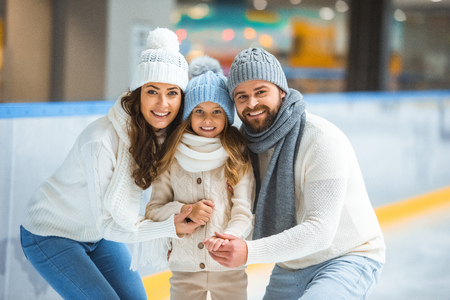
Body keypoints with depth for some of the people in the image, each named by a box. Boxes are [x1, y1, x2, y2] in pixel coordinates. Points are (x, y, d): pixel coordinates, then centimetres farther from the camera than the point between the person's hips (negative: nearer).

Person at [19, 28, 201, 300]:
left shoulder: (166, 134, -11)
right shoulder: (101, 141, -32)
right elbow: (106, 223, -27)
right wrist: (170, 227, -36)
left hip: (99, 235, 7)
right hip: (52, 235, -7)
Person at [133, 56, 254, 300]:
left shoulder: (238, 157, -2)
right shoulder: (172, 158, 2)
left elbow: (244, 210, -9)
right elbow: (153, 210, 2)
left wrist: (229, 238, -30)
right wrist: (186, 210, -16)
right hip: (184, 268, 1)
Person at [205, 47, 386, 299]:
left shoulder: (322, 141, -23)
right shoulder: (251, 142, 0)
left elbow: (320, 231, -29)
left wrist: (250, 252, -39)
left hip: (348, 259, -7)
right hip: (290, 268, 7)